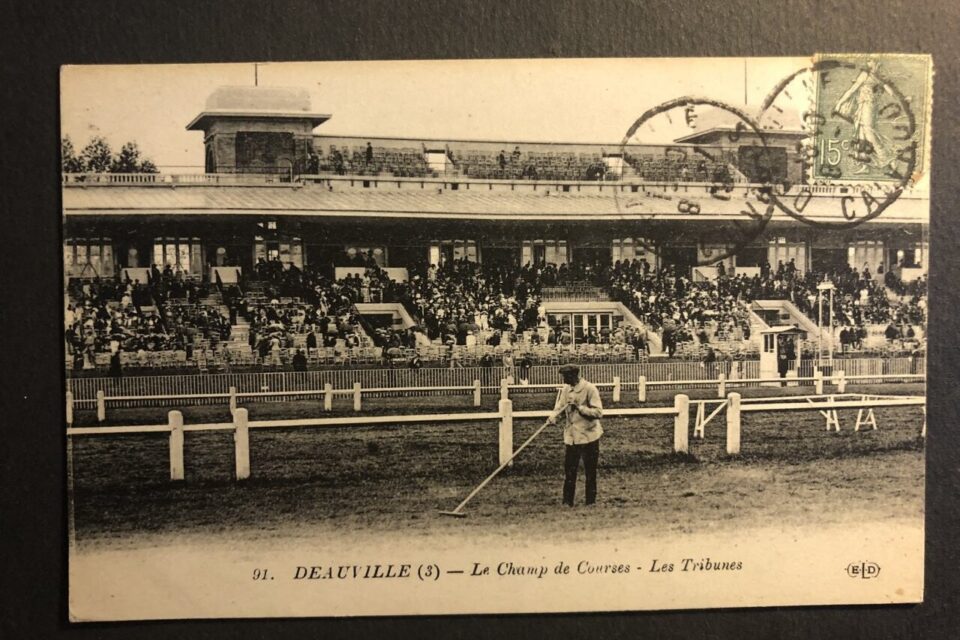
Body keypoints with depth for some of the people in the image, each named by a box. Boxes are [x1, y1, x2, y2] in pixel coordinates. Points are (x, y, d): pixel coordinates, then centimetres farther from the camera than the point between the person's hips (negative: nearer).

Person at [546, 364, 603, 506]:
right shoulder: (565, 389, 6)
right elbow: (559, 408, 8)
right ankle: (567, 503, 13)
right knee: (569, 472, 5)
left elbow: (598, 413, -16)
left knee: (590, 473, 6)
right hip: (570, 437, 5)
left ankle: (591, 503, 17)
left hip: (588, 436, -5)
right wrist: (553, 417, -13)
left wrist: (579, 407, -23)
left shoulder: (589, 389, -12)